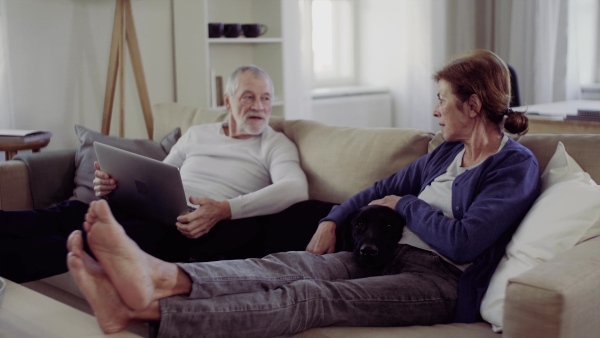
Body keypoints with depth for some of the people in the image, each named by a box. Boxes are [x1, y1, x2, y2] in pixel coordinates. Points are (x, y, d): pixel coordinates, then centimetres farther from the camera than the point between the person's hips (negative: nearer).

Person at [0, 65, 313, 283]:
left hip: (202, 231, -5)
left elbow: (296, 188, -14)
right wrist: (114, 185, 1)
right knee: (74, 213, -22)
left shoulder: (276, 144, 7)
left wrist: (224, 209, -27)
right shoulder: (195, 135, 22)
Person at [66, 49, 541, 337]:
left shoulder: (515, 165, -3)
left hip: (441, 280, -8)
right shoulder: (448, 152, 22)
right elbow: (385, 188, 26)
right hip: (391, 255, 8)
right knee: (286, 265, -21)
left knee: (312, 297, -31)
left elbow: (463, 241, -15)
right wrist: (332, 221, 12)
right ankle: (164, 279, -44)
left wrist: (406, 205, -2)